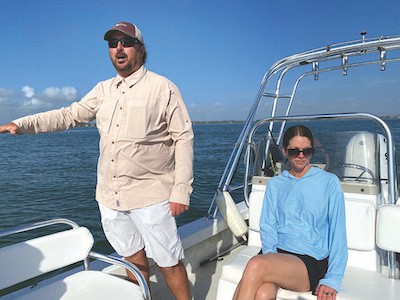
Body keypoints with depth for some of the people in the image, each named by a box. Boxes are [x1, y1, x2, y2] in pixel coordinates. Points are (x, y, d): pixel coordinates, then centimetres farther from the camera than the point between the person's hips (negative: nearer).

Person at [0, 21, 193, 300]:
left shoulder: (163, 88, -4)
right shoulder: (104, 90, 12)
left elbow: (183, 139, -8)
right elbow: (69, 115, 15)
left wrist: (181, 191, -13)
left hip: (150, 195, -5)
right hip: (109, 196, 5)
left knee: (170, 263, 3)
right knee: (133, 257, 20)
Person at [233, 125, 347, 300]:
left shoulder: (329, 182, 7)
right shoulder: (275, 184, 16)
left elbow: (338, 233, 3)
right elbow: (267, 226, 8)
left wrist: (333, 279, -8)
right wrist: (270, 256, -12)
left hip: (311, 262, -2)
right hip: (276, 253, 2)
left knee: (256, 266, -32)